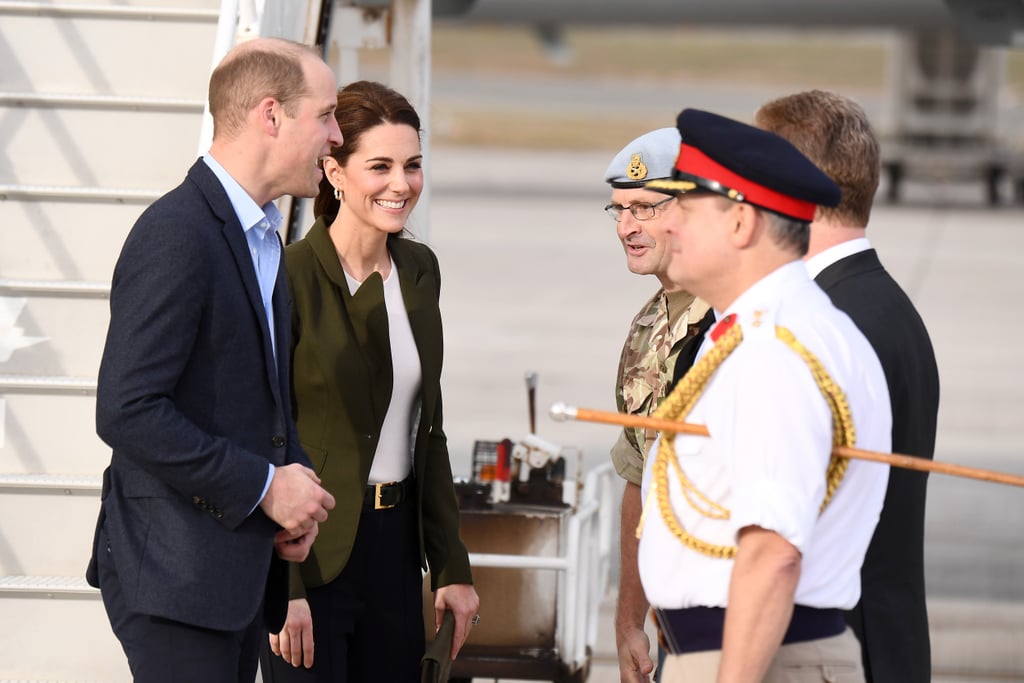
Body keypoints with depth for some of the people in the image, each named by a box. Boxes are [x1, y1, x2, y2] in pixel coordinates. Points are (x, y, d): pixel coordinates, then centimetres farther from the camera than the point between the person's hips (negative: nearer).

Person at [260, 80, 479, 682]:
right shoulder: (291, 277, -13)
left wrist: (452, 566, 12)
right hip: (310, 553, -7)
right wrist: (282, 586, -17)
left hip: (395, 543, 7)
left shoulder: (418, 270, 8)